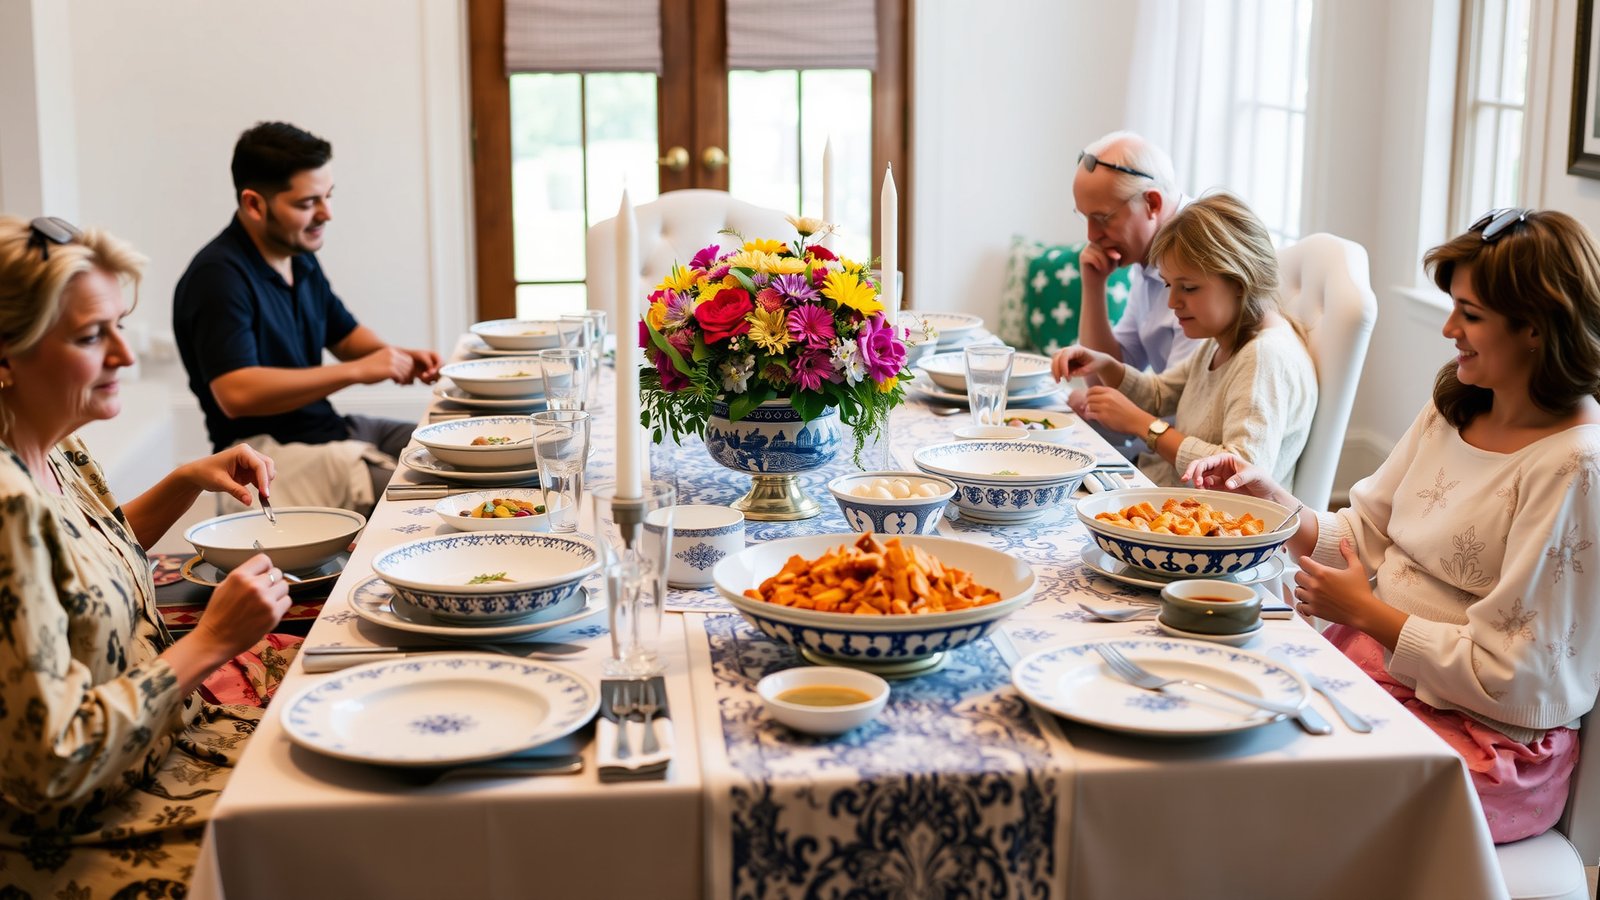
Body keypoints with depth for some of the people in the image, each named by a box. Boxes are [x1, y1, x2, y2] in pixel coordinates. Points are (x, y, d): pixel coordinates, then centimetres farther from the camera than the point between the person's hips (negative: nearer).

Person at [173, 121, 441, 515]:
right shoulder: (218, 276, -16)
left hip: (329, 428, 10)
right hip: (267, 451, -10)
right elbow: (236, 393, -27)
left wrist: (396, 357, 3)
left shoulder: (300, 258, 12)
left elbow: (345, 334, 26)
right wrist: (357, 370, -25)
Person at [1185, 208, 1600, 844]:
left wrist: (1364, 611, -13)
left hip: (1486, 739, -7)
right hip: (1375, 662, 7)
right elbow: (1367, 537, 12)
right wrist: (1269, 497, -3)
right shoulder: (1453, 408, 7)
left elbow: (1509, 679, -19)